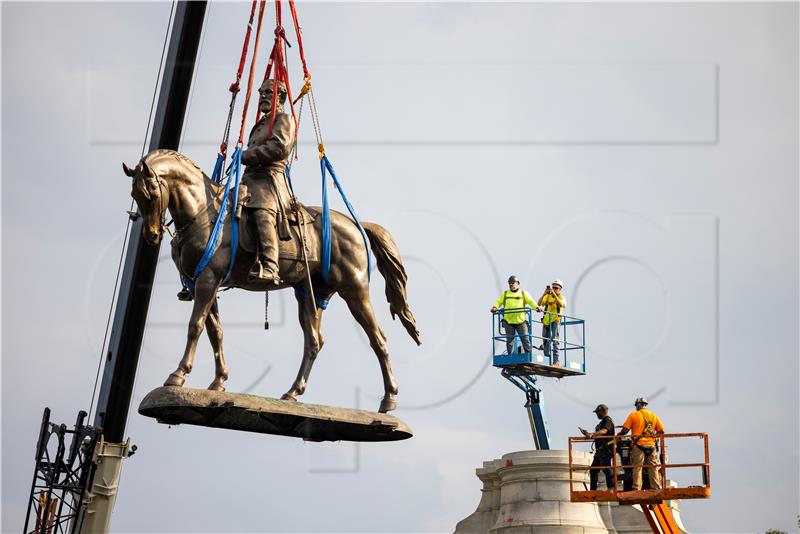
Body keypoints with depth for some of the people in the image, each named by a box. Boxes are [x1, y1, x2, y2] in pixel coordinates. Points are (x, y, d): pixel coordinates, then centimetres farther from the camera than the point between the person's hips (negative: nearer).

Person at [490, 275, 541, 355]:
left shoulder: (524, 293, 13)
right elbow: (499, 302, 10)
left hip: (521, 321, -2)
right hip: (508, 321, 2)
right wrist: (495, 307, -12)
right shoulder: (505, 294, 18)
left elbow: (531, 301, 1)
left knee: (525, 339, -5)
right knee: (509, 340, 4)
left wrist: (537, 307, -19)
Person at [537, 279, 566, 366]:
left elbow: (561, 304, -20)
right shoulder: (547, 296, 11)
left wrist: (554, 294, -22)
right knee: (546, 342, 9)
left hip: (554, 322, -5)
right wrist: (544, 293, -12)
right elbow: (539, 304, -3)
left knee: (553, 341, -17)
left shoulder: (561, 298, 3)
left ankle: (556, 362, -22)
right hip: (546, 322, 5)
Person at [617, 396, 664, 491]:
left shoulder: (633, 415, 1)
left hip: (638, 445, -3)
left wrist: (617, 435, 14)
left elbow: (625, 430, -3)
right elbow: (661, 431, 7)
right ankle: (656, 489, 6)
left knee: (637, 468, -1)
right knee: (653, 468, 7)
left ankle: (637, 489, -6)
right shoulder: (653, 416, 10)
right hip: (651, 445, 3)